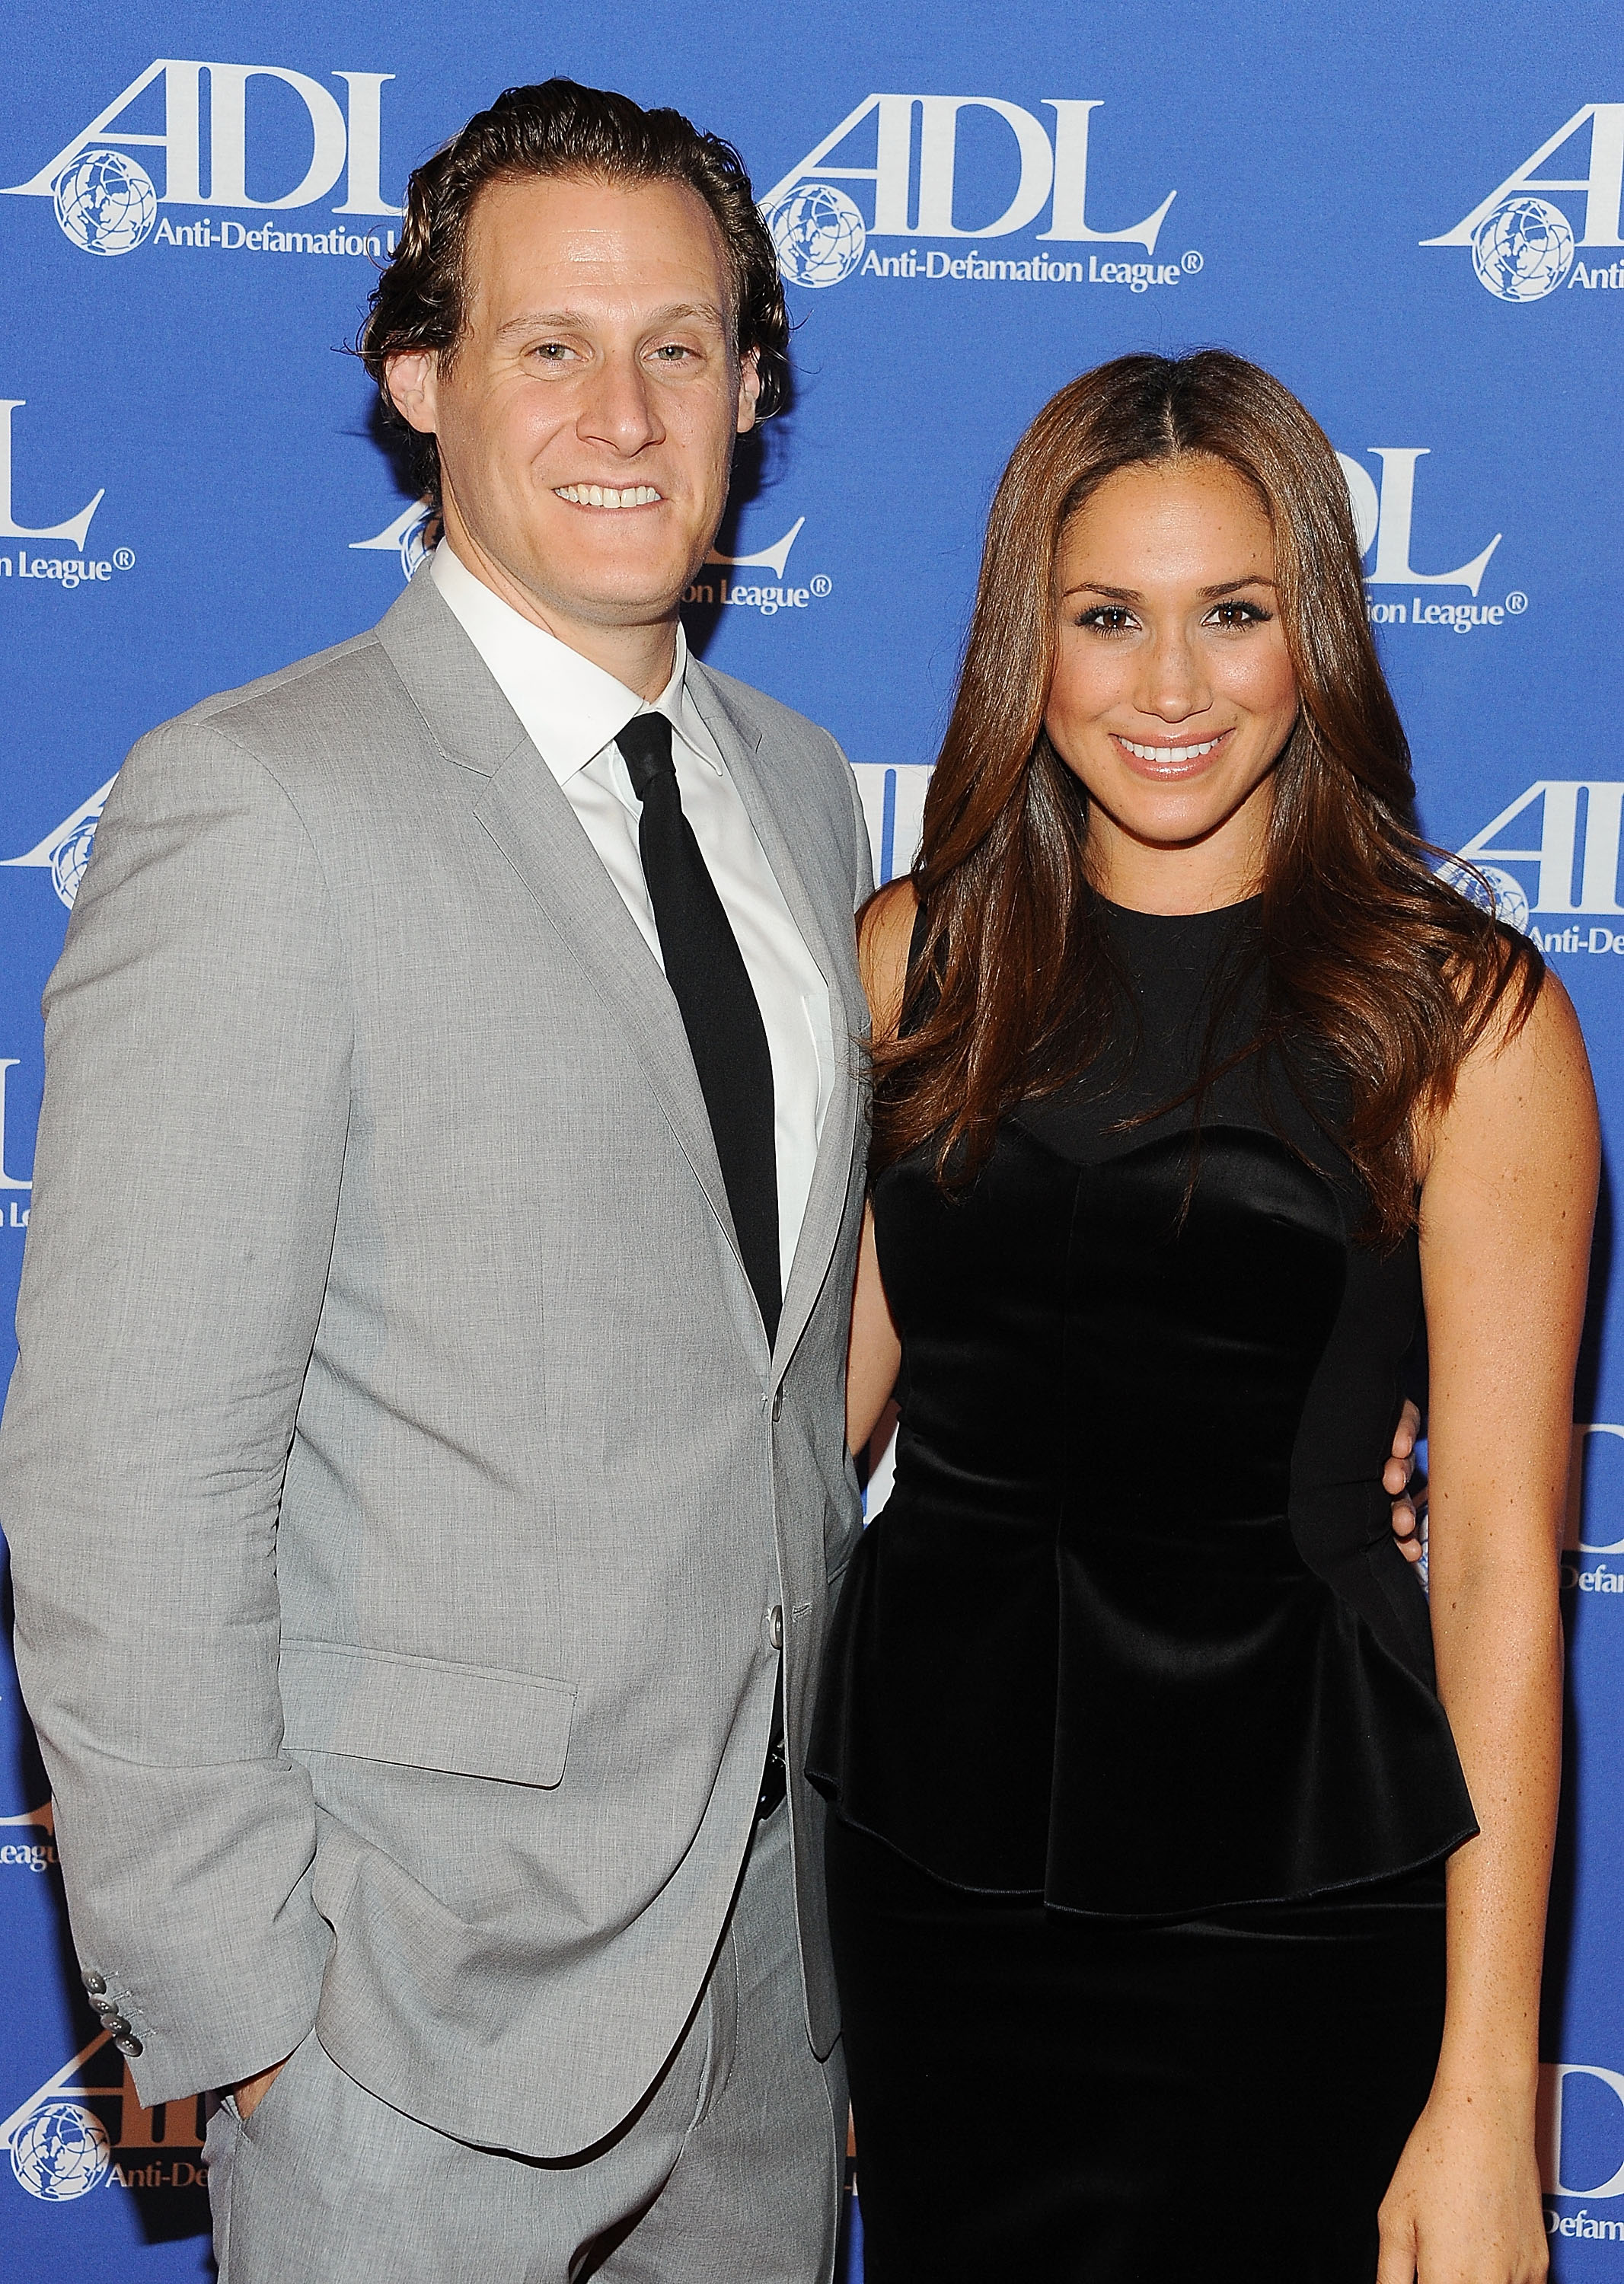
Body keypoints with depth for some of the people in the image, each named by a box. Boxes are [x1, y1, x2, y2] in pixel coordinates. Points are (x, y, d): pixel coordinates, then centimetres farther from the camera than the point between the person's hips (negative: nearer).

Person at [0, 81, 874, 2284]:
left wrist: (827, 1810, 12)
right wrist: (230, 2000, -15)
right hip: (429, 1999, -6)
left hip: (766, 1935, 6)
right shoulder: (256, 808, -15)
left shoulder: (800, 783, 8)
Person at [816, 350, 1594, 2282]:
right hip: (928, 1836, 4)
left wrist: (1485, 2092, -12)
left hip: (1290, 1873, -3)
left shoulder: (1463, 1015, -10)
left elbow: (1499, 1563, -11)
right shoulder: (919, 953, 1)